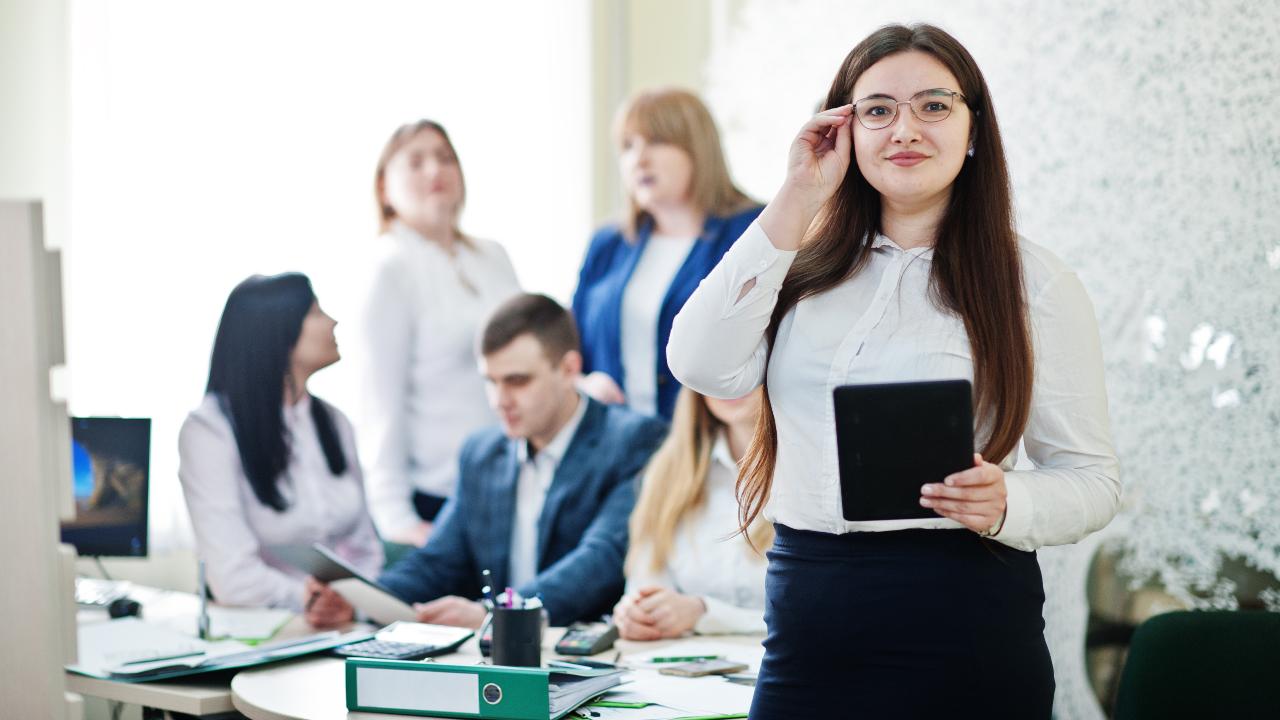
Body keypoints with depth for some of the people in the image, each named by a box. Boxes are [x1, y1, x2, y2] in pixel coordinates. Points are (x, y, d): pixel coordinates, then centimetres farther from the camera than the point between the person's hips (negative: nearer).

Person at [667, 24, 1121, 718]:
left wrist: (1005, 504, -22)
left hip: (962, 620, -3)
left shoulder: (1031, 282, 0)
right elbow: (704, 367, -8)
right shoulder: (807, 264, 9)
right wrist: (795, 202, -5)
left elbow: (1090, 477, 1)